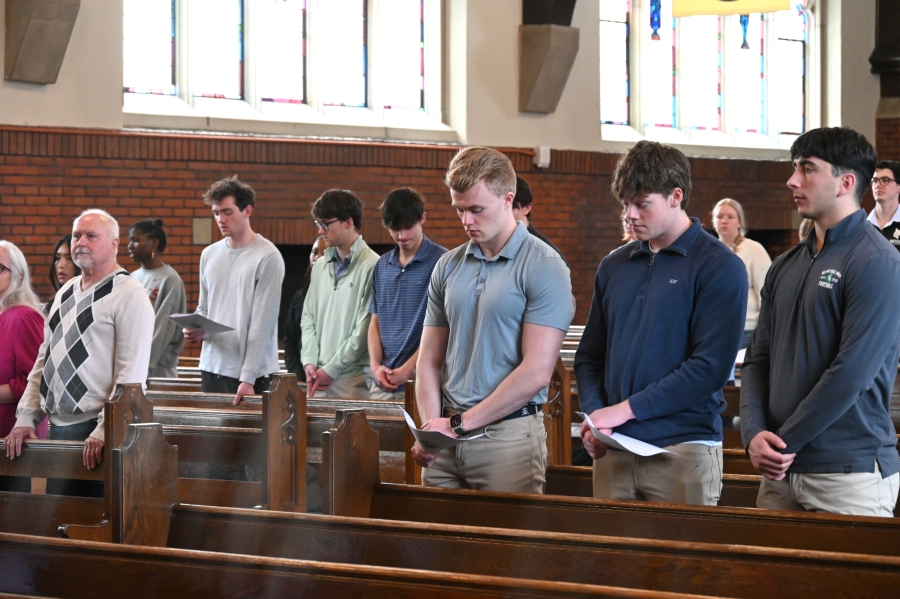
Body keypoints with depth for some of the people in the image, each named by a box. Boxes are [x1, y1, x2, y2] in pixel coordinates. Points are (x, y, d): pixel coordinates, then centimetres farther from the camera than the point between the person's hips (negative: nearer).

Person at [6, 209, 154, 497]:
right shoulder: (66, 292, 17)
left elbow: (131, 375, -15)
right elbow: (43, 361, 19)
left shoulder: (129, 295, -8)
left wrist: (103, 432, -21)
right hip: (58, 428, 8)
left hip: (96, 434, -8)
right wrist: (25, 418, 10)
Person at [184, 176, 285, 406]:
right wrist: (195, 329, -3)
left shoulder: (267, 258, -8)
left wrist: (248, 378, -15)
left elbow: (262, 324, -11)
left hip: (251, 371, -6)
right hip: (212, 366, 6)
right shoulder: (209, 255, 12)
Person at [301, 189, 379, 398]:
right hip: (318, 380, 6)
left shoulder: (371, 267, -9)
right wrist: (310, 361, 3)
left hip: (353, 380, -6)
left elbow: (364, 329, -12)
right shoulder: (320, 266, 15)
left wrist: (331, 369, -10)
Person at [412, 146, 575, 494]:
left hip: (507, 435, -5)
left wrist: (460, 423, -11)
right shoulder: (448, 267, 12)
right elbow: (429, 361, 14)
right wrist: (430, 427, -4)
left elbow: (536, 373, -13)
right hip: (446, 443, 5)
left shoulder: (543, 268, -7)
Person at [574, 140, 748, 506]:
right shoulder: (614, 266, 15)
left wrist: (627, 408, -13)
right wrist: (594, 414, -1)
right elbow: (589, 355, 19)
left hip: (683, 449, -5)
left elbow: (711, 366, -13)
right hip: (614, 451, 5)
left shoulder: (719, 267, -4)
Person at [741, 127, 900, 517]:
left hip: (849, 473, -7)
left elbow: (852, 372, -16)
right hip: (781, 472, 7)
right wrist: (753, 433, -4)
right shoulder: (785, 267, 15)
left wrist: (784, 441, -13)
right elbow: (757, 359, 14)